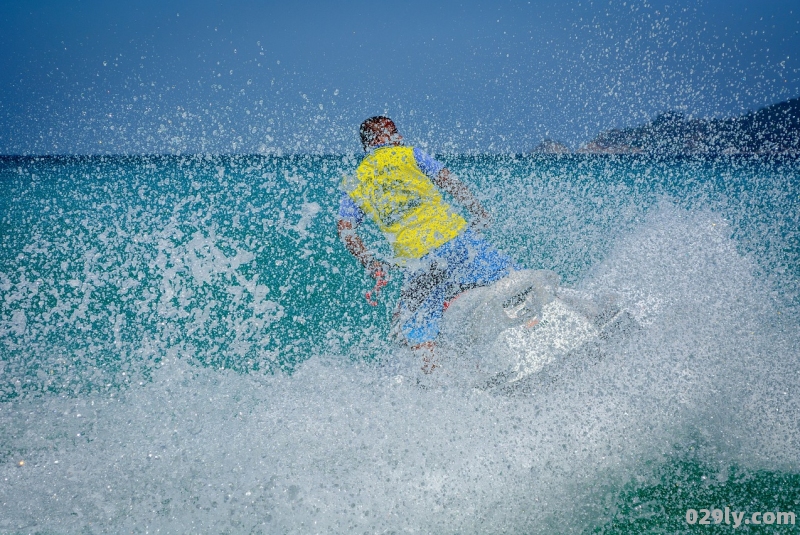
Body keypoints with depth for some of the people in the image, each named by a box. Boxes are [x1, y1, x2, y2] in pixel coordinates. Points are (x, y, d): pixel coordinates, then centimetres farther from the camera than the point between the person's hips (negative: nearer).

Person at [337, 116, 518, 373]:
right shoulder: (410, 154, 13)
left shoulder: (354, 185, 18)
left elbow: (345, 230, 10)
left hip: (416, 262, 1)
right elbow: (448, 182, 5)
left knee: (410, 325, 15)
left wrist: (371, 263, 15)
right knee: (505, 276, 9)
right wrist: (479, 212, 13)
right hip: (455, 238, -1)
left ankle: (432, 368, 0)